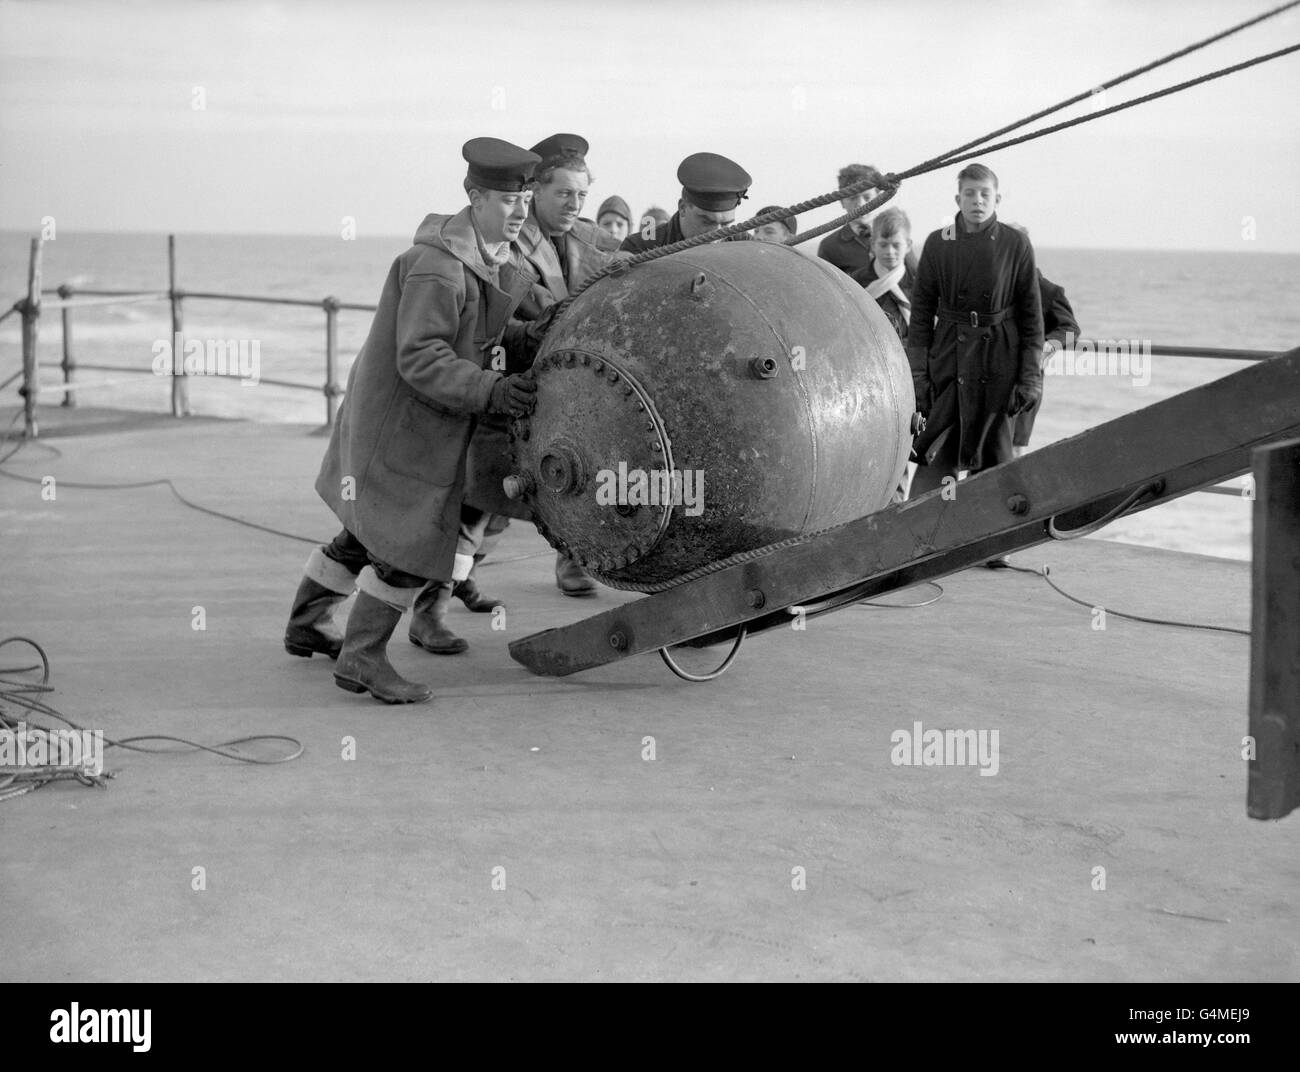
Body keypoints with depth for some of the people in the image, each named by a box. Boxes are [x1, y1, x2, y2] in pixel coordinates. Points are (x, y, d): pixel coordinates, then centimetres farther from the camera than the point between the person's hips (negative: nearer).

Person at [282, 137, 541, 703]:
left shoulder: (507, 265, 5)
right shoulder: (436, 267, -25)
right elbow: (419, 360, -29)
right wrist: (490, 391, -37)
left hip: (422, 419, 10)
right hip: (400, 418, -10)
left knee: (371, 531, 20)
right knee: (415, 540, -7)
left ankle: (307, 625, 36)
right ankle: (362, 657, 3)